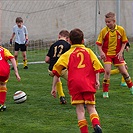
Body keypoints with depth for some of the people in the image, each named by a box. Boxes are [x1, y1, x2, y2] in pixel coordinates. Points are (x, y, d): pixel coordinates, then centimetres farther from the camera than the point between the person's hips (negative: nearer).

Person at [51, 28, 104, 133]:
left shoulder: (67, 54, 14)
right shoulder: (88, 51, 16)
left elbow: (57, 69, 5)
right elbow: (96, 65, 3)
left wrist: (54, 87, 7)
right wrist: (97, 80, 1)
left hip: (74, 84, -1)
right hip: (88, 84, 1)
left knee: (80, 110, 3)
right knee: (91, 108, 7)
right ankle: (96, 124, -19)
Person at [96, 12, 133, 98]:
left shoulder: (121, 30, -8)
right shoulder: (103, 31, -11)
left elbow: (124, 42, 2)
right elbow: (99, 43, -4)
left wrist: (121, 52, -8)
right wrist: (101, 52, -19)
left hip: (117, 54, 1)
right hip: (107, 54, -1)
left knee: (123, 71, 4)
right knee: (107, 71, -15)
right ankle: (105, 92, -5)